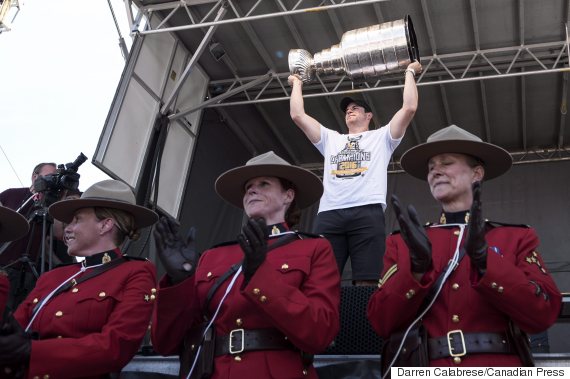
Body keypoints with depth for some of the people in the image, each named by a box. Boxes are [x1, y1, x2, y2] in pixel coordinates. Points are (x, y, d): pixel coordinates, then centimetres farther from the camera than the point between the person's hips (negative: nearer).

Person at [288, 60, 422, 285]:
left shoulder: (381, 137, 24)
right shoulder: (330, 139, 33)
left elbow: (409, 108, 12)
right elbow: (298, 115, 29)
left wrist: (410, 73, 23)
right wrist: (297, 83, 38)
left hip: (367, 212, -3)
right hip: (329, 214, 3)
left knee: (366, 283, -13)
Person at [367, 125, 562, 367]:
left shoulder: (517, 237, 8)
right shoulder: (400, 242, 9)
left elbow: (543, 314, -4)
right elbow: (382, 324, 0)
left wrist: (483, 258, -16)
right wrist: (417, 266, -14)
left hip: (498, 367, 0)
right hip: (429, 370, 1)